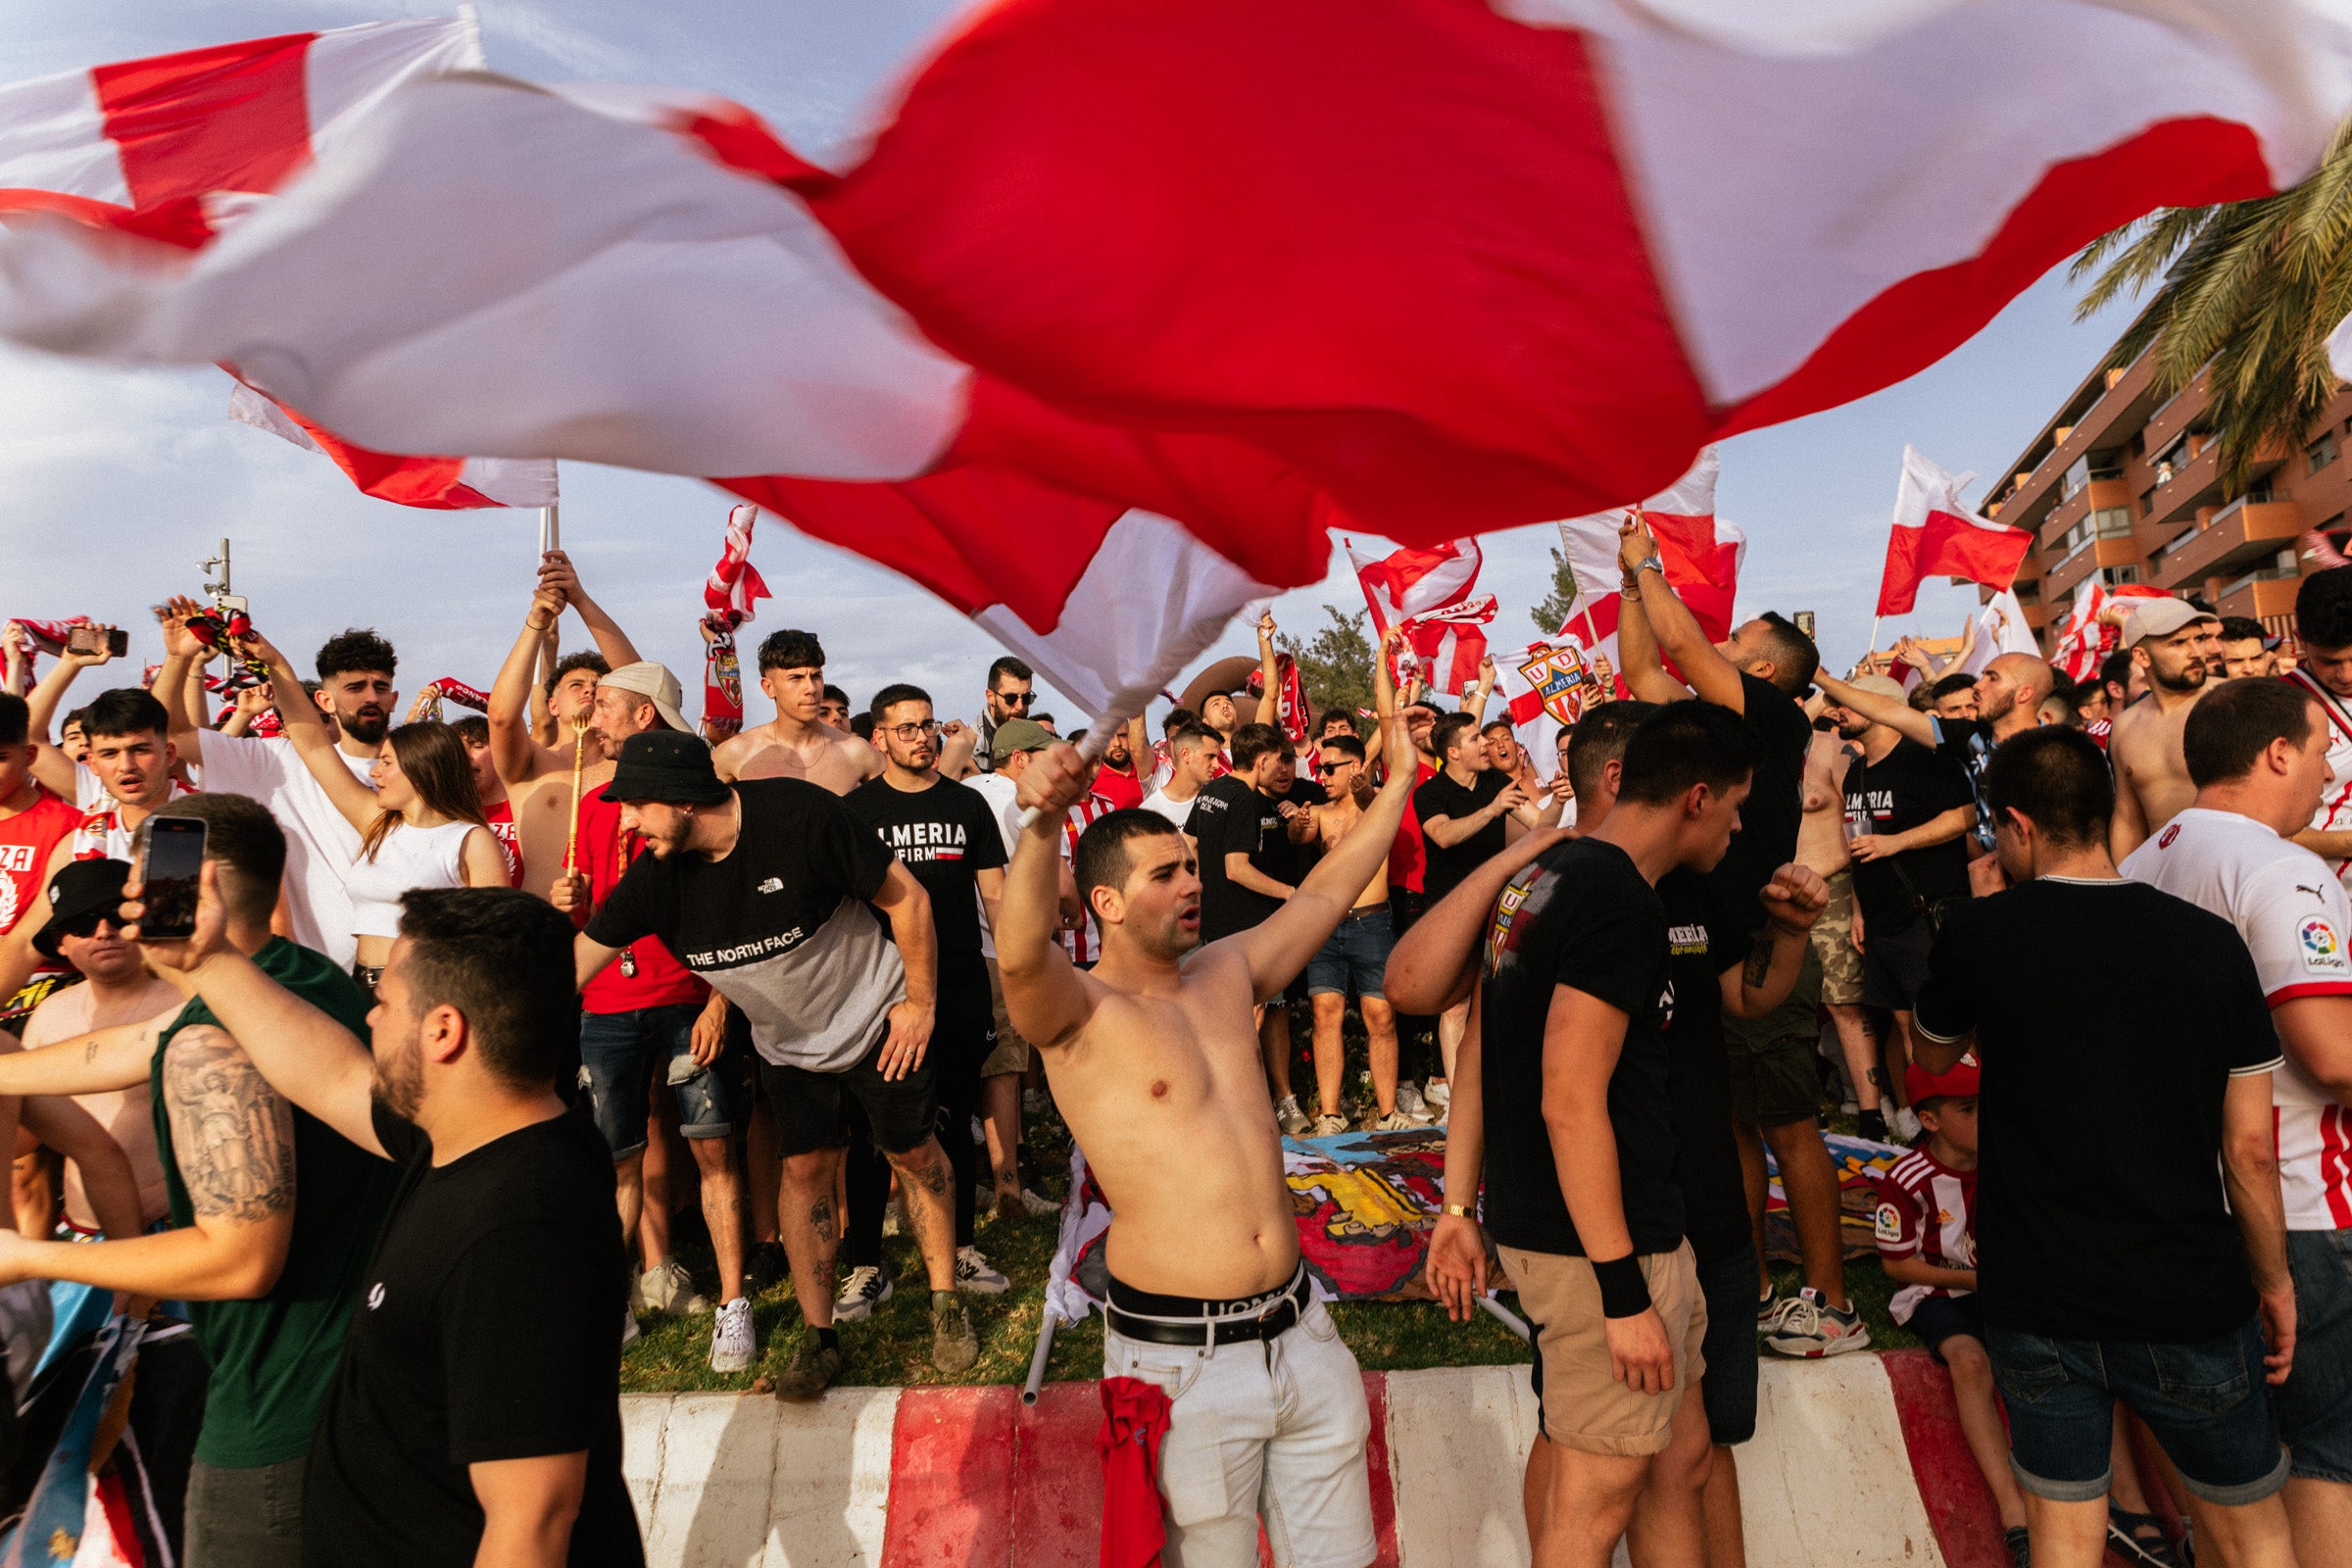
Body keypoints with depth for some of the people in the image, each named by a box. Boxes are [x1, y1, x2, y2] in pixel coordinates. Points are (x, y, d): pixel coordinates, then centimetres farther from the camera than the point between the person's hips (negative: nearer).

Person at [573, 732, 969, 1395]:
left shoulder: (801, 815, -31)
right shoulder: (653, 876, -18)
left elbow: (905, 897, -21)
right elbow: (569, 970, -13)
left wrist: (921, 1003, -15)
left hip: (876, 1017, -3)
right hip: (786, 1041, 3)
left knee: (913, 1154, 6)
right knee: (805, 1168, 2)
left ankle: (947, 1305, 25)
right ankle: (818, 1337, 17)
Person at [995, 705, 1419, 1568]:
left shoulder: (1225, 972, 9)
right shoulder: (1079, 1012, -11)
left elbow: (1323, 894, 20)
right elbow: (1020, 956, -33)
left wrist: (1399, 783, 24)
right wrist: (1043, 824, -50)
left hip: (1301, 1336, 6)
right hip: (1182, 1365, -6)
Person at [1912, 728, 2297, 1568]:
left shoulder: (1978, 933, -10)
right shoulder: (2209, 941, -8)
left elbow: (1933, 1057, 10)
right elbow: (2250, 1147, -4)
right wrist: (2275, 1281, 9)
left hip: (2036, 1302, 0)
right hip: (2190, 1304, 1)